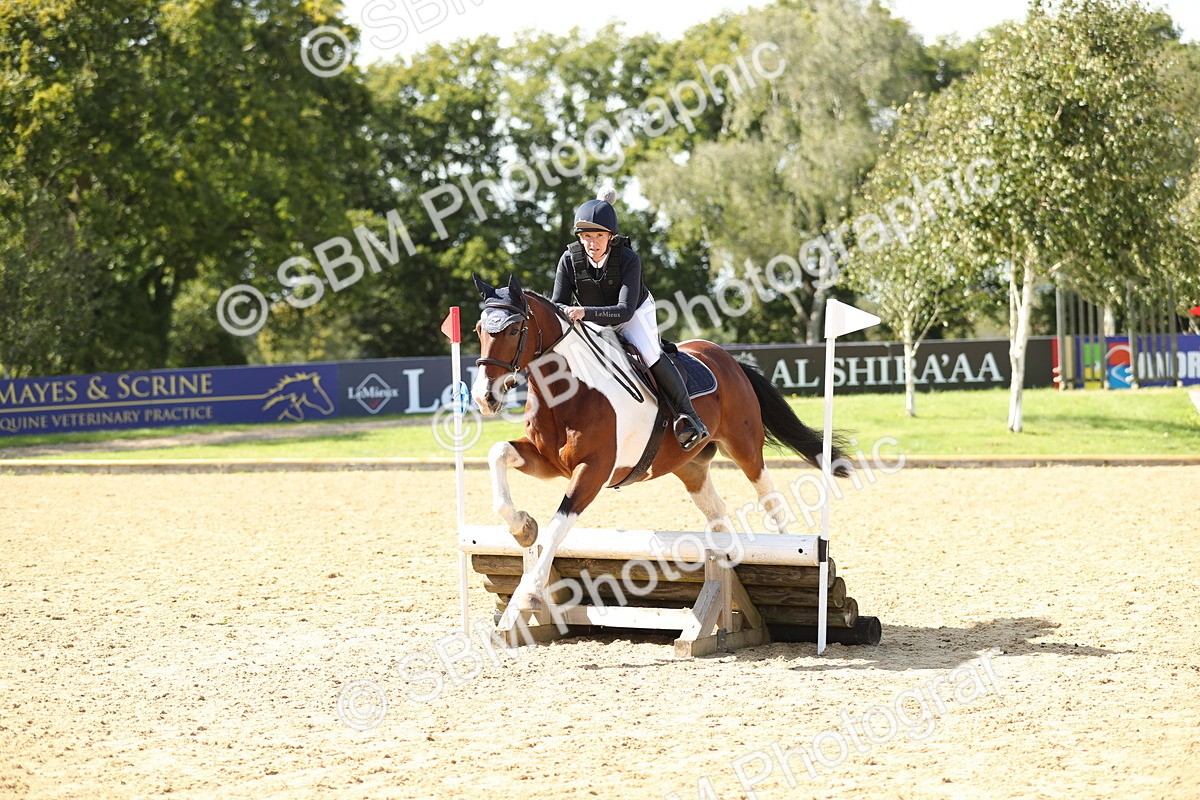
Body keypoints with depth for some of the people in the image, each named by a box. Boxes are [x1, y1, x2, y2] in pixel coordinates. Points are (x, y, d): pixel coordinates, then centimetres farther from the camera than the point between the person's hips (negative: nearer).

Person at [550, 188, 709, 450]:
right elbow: (557, 304, -15)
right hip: (592, 321, 4)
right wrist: (566, 312, -41)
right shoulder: (569, 260, -21)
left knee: (648, 353, -28)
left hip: (636, 314, -4)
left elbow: (624, 310, -37)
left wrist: (585, 312, -52)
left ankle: (687, 414, -17)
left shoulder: (628, 259, -30)